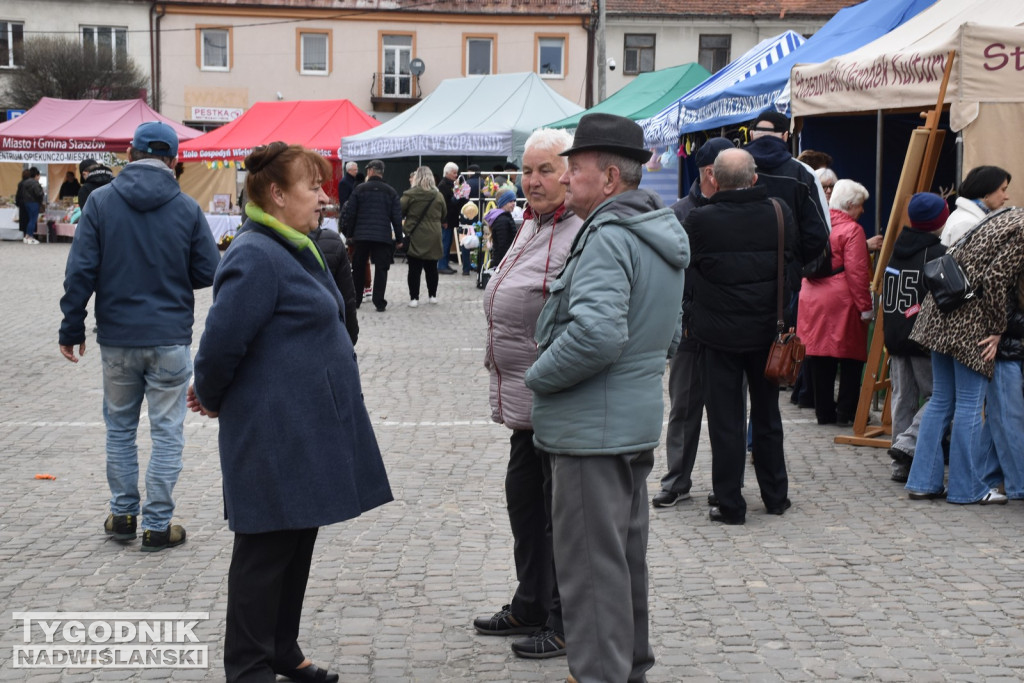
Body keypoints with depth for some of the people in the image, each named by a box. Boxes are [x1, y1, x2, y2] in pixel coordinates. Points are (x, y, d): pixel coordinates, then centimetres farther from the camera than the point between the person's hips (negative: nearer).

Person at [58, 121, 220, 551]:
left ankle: (122, 515, 23)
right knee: (167, 433, 6)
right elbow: (208, 273, -2)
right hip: (170, 339, -1)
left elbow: (80, 270, -7)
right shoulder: (187, 208, -6)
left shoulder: (101, 202, -5)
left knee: (120, 427, 17)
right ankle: (158, 525, 9)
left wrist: (72, 329, 1)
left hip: (116, 338, 1)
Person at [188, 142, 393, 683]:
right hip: (275, 435, -10)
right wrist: (213, 399, -4)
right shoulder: (257, 257, -19)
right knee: (267, 548, 1)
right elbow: (222, 341, -21)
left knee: (297, 543, 17)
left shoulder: (294, 249, 14)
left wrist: (213, 393, 18)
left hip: (307, 429, 10)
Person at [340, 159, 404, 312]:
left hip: (361, 236, 0)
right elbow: (397, 217, 3)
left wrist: (349, 233, 10)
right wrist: (399, 238, 10)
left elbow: (350, 213, 0)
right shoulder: (391, 192, 4)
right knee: (381, 269, 1)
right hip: (383, 236, 0)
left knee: (358, 268, 12)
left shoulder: (359, 189, 1)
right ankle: (379, 302, -4)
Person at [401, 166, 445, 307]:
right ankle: (432, 295, 23)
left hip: (415, 237, -2)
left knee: (414, 268, 1)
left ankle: (414, 298, -1)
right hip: (433, 237, 2)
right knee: (431, 267, 15)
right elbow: (443, 215, 11)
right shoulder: (438, 196, -1)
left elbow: (400, 212, -5)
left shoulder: (409, 195, -10)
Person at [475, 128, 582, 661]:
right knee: (522, 498, 20)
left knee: (560, 514, 1)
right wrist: (500, 369, 26)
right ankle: (530, 606, 36)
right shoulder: (531, 226, 13)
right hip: (523, 398, 11)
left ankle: (565, 624, 15)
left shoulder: (581, 234, -19)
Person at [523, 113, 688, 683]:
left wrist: (538, 375, -17)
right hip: (639, 421, 10)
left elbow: (597, 333, -31)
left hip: (594, 429, -10)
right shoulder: (661, 232, 14)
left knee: (591, 562, -2)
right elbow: (671, 334, 22)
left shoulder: (608, 238, -19)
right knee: (627, 552, 20)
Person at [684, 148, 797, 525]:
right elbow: (795, 259, 8)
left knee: (725, 420, 4)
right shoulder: (779, 212, -5)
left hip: (719, 334, -3)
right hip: (767, 331, 3)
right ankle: (775, 496, 26)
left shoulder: (700, 220, -14)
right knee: (767, 415, 17)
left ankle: (729, 504, 7)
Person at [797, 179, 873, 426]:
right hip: (842, 302, -6)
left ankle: (824, 412, 14)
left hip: (812, 299, 6)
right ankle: (846, 412, 6)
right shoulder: (852, 230, -10)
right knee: (851, 357, 4)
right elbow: (857, 272, -15)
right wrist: (865, 306, -12)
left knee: (819, 355, 9)